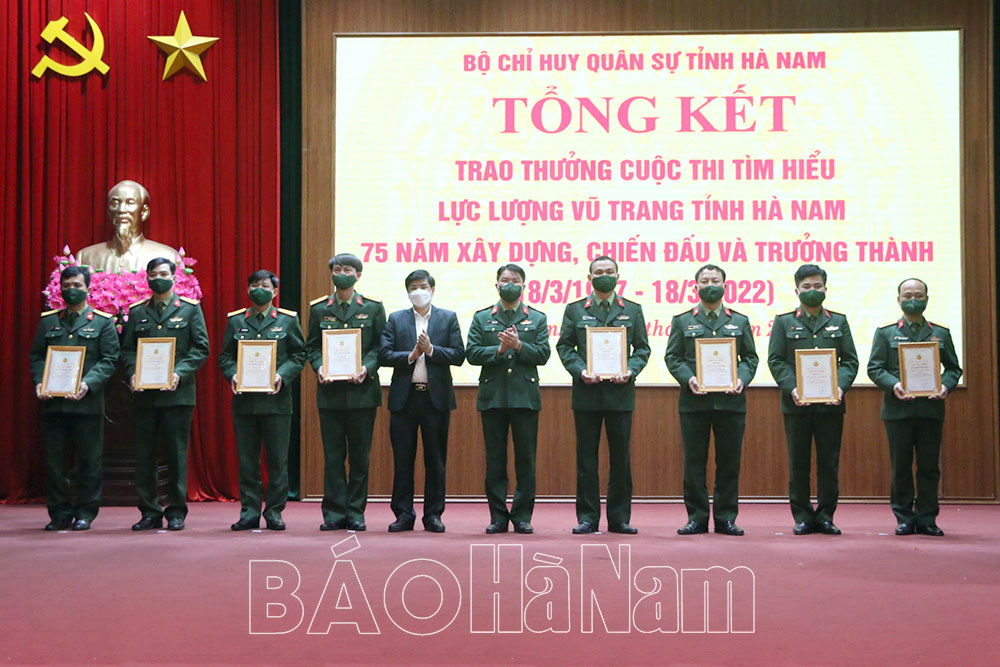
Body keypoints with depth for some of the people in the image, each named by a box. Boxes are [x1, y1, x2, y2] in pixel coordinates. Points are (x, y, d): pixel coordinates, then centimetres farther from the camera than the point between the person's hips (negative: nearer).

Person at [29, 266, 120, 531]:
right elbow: (37, 356, 12)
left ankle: (85, 513, 11)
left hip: (88, 403, -3)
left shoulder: (103, 322, 5)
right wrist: (39, 382, -6)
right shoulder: (48, 321, 14)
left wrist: (88, 384, -16)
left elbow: (109, 360, -2)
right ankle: (59, 513, 13)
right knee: (54, 460, 4)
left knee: (89, 461, 1)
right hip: (53, 402, 3)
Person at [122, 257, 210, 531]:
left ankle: (176, 512, 9)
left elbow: (201, 348, 0)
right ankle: (149, 512, 12)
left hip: (177, 393, -3)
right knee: (144, 454, 4)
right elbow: (127, 349, 11)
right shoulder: (137, 311, 13)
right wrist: (132, 373, -8)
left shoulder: (190, 308, 5)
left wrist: (179, 373, -13)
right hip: (145, 394, 3)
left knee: (177, 454, 0)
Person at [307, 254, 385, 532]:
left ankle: (355, 513, 10)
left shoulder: (372, 308, 5)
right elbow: (312, 346, 10)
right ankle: (334, 513, 8)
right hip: (330, 391, 1)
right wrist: (319, 368, -9)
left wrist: (367, 368, -14)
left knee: (360, 456, 2)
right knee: (332, 456, 2)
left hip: (361, 391, -1)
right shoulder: (319, 309, 9)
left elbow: (379, 346, 3)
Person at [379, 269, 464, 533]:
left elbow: (459, 355, -1)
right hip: (404, 398, 1)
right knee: (402, 459, 3)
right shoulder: (396, 319, 10)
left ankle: (433, 515, 11)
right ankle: (404, 515, 10)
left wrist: (431, 349, -13)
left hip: (436, 397, 0)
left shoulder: (448, 318, 8)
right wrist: (410, 356, -13)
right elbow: (384, 355, 0)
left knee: (436, 460, 4)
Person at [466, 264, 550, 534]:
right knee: (495, 459, 3)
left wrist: (518, 345, -14)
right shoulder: (481, 318, 11)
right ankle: (498, 516, 8)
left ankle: (522, 516, 8)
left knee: (525, 458, 1)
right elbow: (471, 353, 1)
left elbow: (543, 354, 0)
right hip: (492, 397, 0)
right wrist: (498, 350, -13)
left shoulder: (537, 318, 11)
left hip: (525, 396, 0)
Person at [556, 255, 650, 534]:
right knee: (586, 458, 2)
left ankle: (619, 517, 10)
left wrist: (630, 371, -10)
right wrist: (580, 370, -12)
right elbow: (564, 346, 5)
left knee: (620, 458, 3)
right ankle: (588, 517, 8)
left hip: (620, 392, 1)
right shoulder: (575, 310, 8)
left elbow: (642, 348, 9)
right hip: (586, 393, -1)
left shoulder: (632, 310, 11)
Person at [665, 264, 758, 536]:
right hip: (694, 401, -1)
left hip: (731, 400, 1)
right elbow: (672, 357, 5)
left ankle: (726, 518, 11)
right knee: (694, 463, 1)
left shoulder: (740, 321, 14)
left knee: (729, 462, 3)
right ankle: (697, 518, 8)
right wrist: (688, 379, -12)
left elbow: (750, 357, 12)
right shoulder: (682, 321, 9)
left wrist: (742, 379, -7)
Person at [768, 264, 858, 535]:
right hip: (797, 404, -1)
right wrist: (792, 388, -14)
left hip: (831, 404, 1)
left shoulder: (839, 322, 13)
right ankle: (802, 516, 9)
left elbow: (850, 360, 7)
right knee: (798, 463, 2)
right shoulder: (784, 322, 8)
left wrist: (840, 387, -11)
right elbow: (776, 360, 0)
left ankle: (825, 516, 12)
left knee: (829, 462, 3)